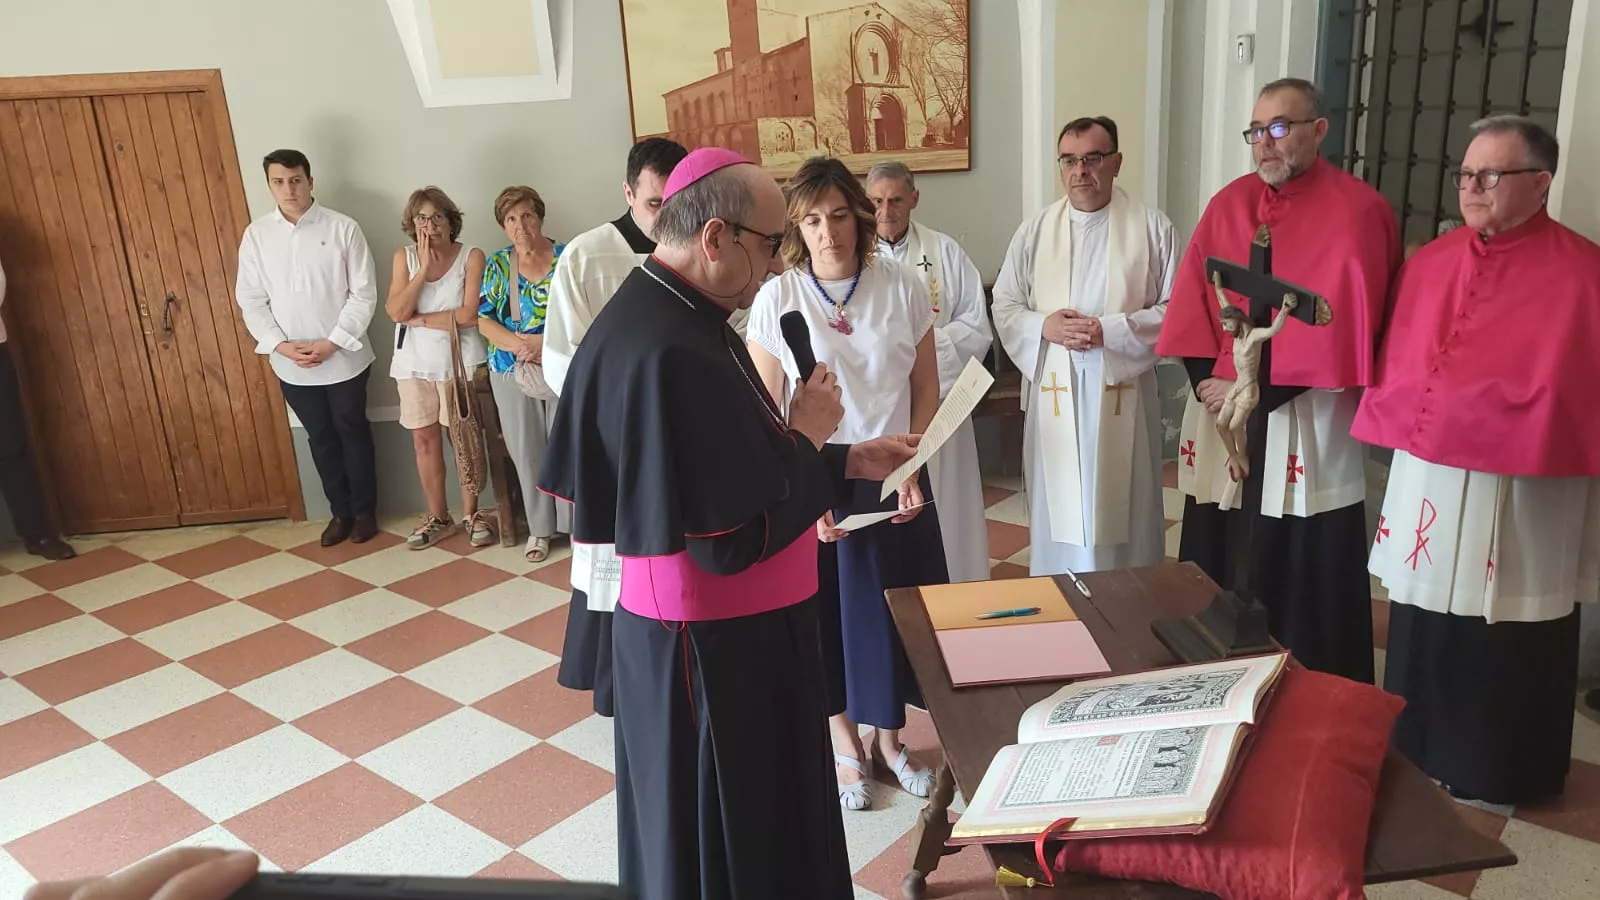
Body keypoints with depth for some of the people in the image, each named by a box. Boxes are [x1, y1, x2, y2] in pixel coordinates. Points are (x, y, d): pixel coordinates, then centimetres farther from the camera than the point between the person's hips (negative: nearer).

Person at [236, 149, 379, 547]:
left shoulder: (343, 228, -9)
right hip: (290, 364, 3)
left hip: (343, 358, -2)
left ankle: (364, 510, 26)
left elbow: (364, 295, -9)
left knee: (353, 432, 11)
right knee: (320, 437, 14)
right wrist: (281, 345, -11)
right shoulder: (256, 235, 0)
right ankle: (340, 511, 28)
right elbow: (250, 300, 2)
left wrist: (331, 343, -16)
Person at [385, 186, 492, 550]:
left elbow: (470, 315, -17)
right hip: (415, 364, 3)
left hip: (460, 362, -3)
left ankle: (471, 514, 20)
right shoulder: (404, 258, 3)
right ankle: (438, 517, 22)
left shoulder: (471, 257, -7)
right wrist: (424, 267, -15)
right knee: (424, 441, 9)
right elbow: (396, 312, -10)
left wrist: (420, 319, -11)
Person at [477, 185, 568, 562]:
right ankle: (539, 528, 20)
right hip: (512, 372, 2)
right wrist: (520, 344, -17)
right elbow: (483, 319, 1)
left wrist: (546, 343, -19)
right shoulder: (496, 264, 6)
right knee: (527, 452, 7)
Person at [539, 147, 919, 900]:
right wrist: (807, 433, -14)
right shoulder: (670, 352, -29)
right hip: (714, 649, -10)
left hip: (725, 632, 10)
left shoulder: (669, 315, 5)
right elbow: (733, 536, -28)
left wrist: (848, 461, 7)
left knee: (749, 822, 26)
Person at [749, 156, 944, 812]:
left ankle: (889, 737, 36)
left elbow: (927, 390, 1)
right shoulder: (776, 299, -9)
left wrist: (911, 470, -10)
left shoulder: (901, 287, -5)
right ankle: (845, 742, 34)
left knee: (898, 611, 12)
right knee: (829, 613, 11)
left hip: (893, 481, 2)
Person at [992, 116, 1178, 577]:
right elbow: (1004, 305, 7)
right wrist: (1043, 326, -13)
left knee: (1122, 511, 8)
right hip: (1054, 393, 2)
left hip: (1122, 393, -1)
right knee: (1057, 511, 9)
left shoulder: (1153, 227, -1)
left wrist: (1110, 331, -16)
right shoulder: (1034, 230, 6)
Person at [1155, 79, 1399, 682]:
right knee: (1218, 570, 12)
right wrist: (1208, 379, -8)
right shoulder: (1228, 204, 9)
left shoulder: (1354, 211, -7)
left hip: (1307, 426, -5)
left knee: (1303, 581, 4)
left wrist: (1258, 388, -16)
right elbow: (1192, 303, 6)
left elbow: (1338, 325, -15)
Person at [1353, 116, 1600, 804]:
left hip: (1520, 496, -5)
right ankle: (1417, 761, 31)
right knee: (1421, 635, 14)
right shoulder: (1430, 263, 8)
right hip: (1425, 486, 5)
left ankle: (1495, 776, 26)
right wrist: (1402, 424, 1)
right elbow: (1396, 364, 12)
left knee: (1503, 642, 8)